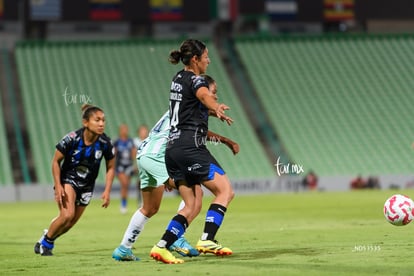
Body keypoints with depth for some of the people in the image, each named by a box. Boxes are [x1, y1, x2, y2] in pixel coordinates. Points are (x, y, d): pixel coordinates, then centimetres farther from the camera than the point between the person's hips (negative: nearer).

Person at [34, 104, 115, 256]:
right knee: (67, 215, -23)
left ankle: (49, 240, 35)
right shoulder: (72, 139, -25)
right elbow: (56, 161, -11)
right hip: (67, 180, -4)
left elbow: (110, 167, -1)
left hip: (86, 186, 4)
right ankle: (44, 241, 2)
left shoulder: (105, 143, -16)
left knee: (71, 222, 6)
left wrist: (107, 191, -8)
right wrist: (58, 186, -18)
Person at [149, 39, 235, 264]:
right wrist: (217, 109, -54)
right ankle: (207, 240, -17)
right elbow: (204, 95, -34)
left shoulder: (178, 79, 19)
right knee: (225, 190, -5)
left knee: (192, 205, 8)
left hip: (173, 149, 9)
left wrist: (214, 109, 56)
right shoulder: (195, 80, -8)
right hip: (190, 147, -9)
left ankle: (162, 247, -4)